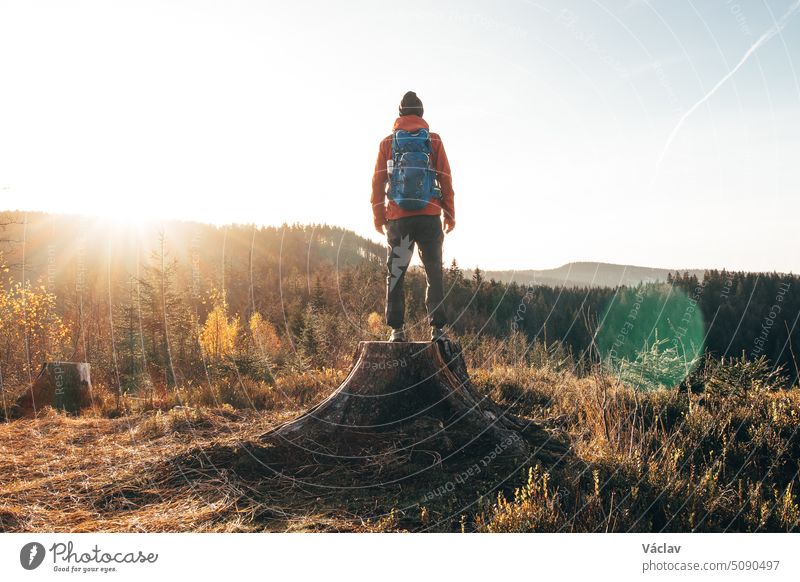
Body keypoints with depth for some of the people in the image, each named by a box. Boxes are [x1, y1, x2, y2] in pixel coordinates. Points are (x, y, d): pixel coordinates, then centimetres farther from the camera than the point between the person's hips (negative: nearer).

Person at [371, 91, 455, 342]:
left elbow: (378, 182, 5)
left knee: (395, 275, 8)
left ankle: (397, 329, 3)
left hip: (398, 218, 1)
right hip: (430, 217, 0)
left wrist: (378, 216, 11)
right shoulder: (433, 140, 5)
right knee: (434, 274, 6)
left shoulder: (388, 142, 7)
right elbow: (445, 179, 3)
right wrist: (450, 215, 9)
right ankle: (437, 328, 2)